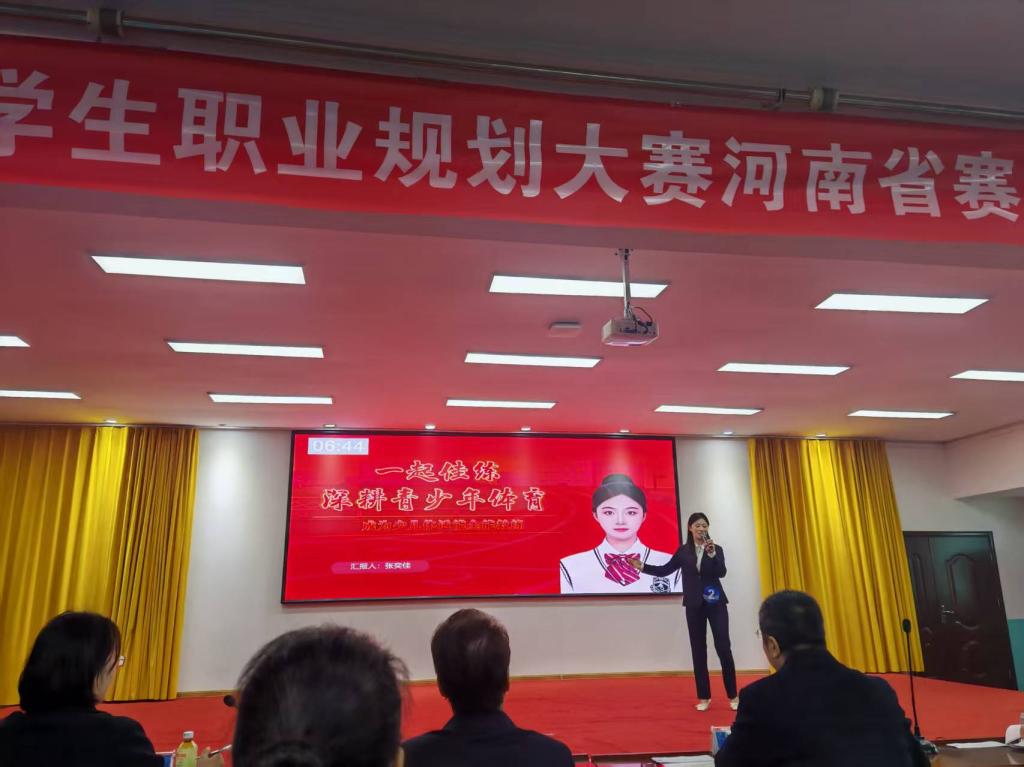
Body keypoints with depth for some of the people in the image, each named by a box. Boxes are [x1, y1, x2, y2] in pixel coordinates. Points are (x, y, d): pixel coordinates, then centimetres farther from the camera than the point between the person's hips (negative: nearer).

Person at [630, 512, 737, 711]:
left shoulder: (716, 548, -1)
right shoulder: (683, 551, 3)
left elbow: (721, 573, -14)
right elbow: (665, 570, 7)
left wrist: (712, 554, -28)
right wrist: (642, 566, -2)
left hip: (716, 604, -2)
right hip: (694, 606, 2)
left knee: (723, 648, -3)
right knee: (698, 650, 6)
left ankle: (733, 696, 9)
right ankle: (704, 697, 15)